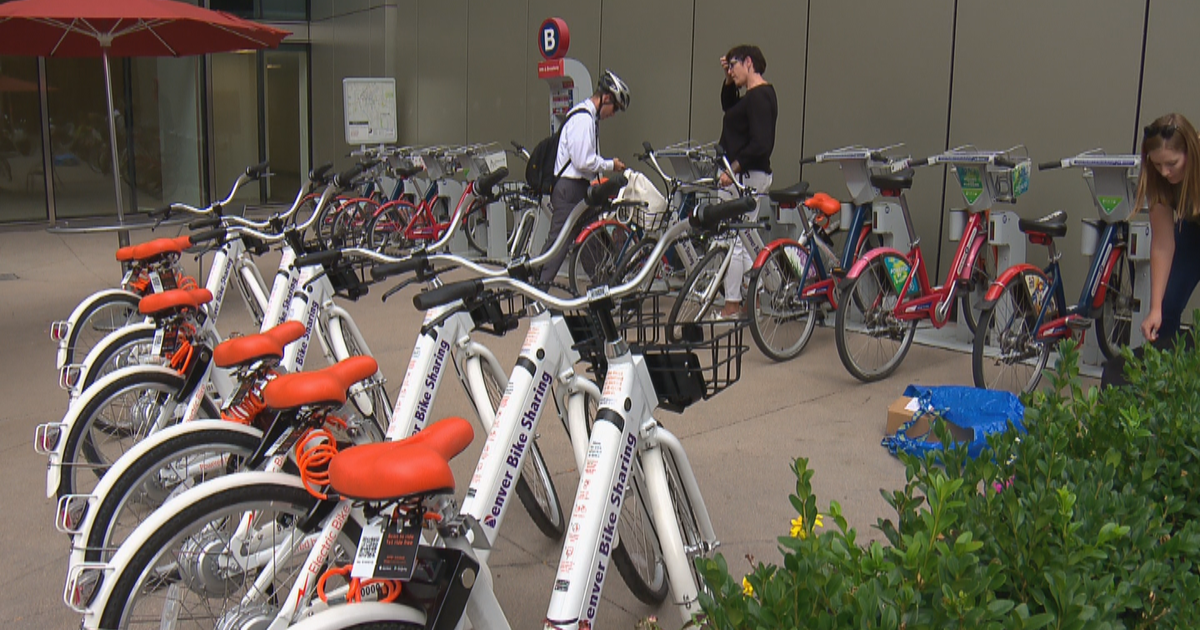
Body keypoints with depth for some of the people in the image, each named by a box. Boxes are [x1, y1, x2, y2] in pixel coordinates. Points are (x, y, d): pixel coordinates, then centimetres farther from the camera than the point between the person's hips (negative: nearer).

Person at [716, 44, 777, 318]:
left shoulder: (759, 96, -16)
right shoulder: (754, 95, 14)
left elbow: (761, 144, -25)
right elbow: (730, 108, 31)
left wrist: (734, 168, -25)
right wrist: (728, 81, 17)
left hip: (745, 176, -11)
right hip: (752, 175, 11)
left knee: (732, 240, -6)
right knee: (745, 239, 16)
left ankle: (732, 306, 0)